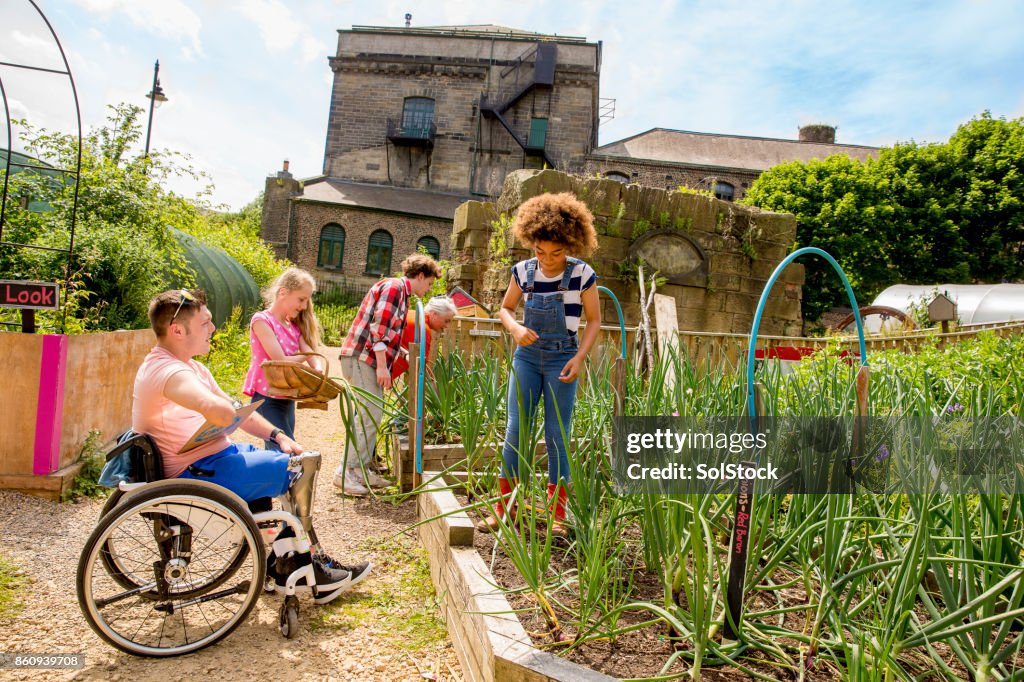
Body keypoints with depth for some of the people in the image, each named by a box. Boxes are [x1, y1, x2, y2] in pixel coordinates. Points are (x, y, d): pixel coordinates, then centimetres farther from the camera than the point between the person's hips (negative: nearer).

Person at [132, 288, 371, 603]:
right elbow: (223, 413, -41)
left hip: (212, 457, 11)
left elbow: (232, 410, 13)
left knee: (299, 461, 12)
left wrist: (276, 435, -1)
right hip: (198, 474, -11)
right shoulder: (168, 371, -24)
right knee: (301, 468, -11)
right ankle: (311, 565, 9)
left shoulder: (189, 366, 12)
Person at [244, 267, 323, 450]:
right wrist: (304, 356, -1)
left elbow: (311, 356, -2)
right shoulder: (262, 320, -11)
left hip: (287, 399, 7)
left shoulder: (295, 327, 12)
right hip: (266, 398, -7)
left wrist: (319, 370, -23)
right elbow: (280, 361, -17)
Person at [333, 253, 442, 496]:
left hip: (370, 360, 10)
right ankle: (345, 472, -6)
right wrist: (382, 366, -21)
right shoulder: (394, 286, -9)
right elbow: (379, 328, -19)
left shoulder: (401, 293, 22)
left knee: (371, 416, 11)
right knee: (370, 415, -12)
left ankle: (361, 469, 18)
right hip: (361, 358, -10)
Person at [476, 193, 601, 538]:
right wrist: (515, 328, -10)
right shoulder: (523, 271, -1)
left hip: (562, 359, -2)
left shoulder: (582, 274, -8)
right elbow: (505, 309, 11)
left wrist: (580, 357, -12)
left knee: (557, 435, 0)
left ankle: (557, 514, 11)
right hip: (527, 356, 3)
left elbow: (594, 320, 0)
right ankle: (504, 507, 11)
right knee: (515, 429, 2)